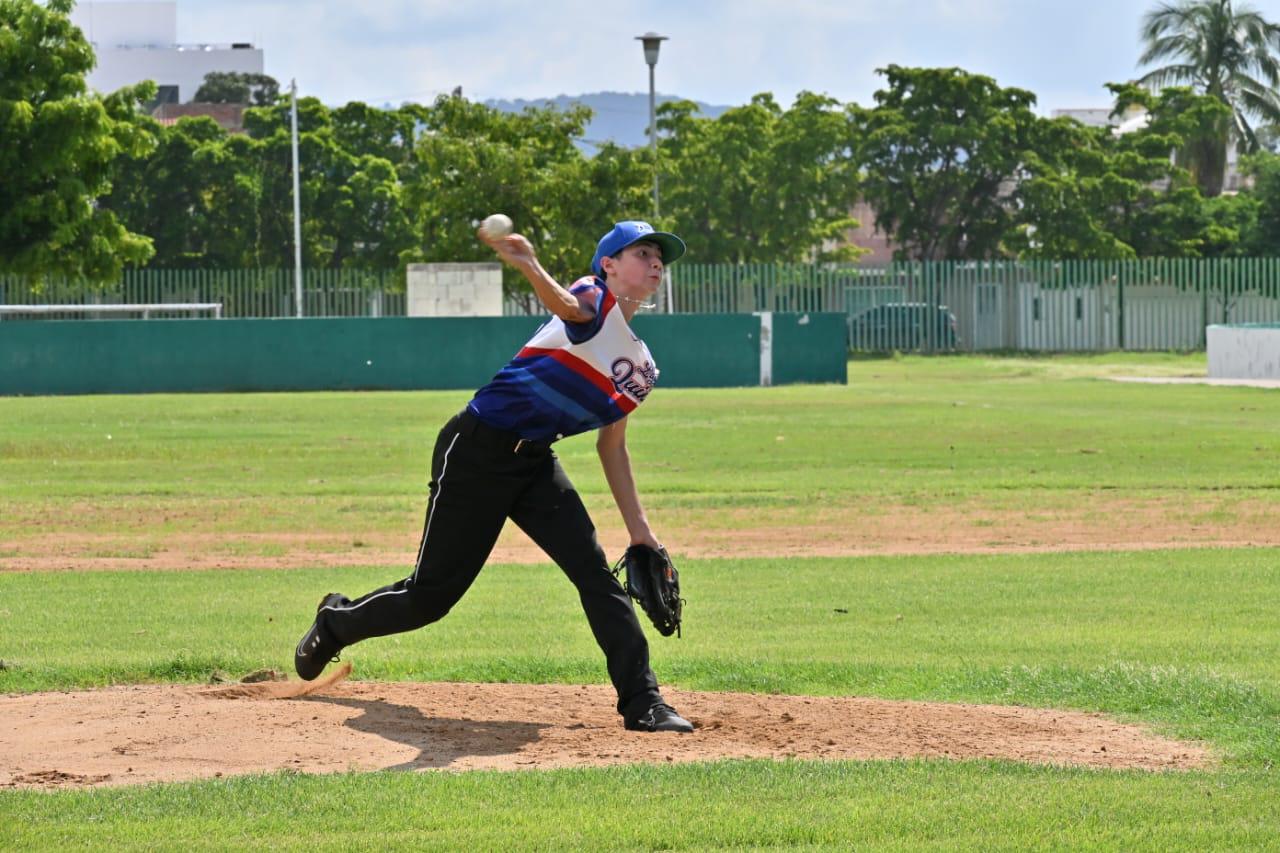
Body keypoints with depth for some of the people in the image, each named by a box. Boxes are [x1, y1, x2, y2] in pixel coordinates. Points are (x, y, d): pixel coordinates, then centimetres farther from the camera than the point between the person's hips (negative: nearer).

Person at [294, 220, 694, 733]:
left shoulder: (641, 366, 13)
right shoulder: (594, 300, -11)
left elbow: (611, 447, 22)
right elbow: (567, 306, -37)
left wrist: (639, 529, 20)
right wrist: (529, 267, -61)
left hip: (534, 463, 7)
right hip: (477, 452, -7)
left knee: (594, 572, -11)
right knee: (433, 594, -1)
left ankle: (643, 704, -11)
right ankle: (337, 622, 28)